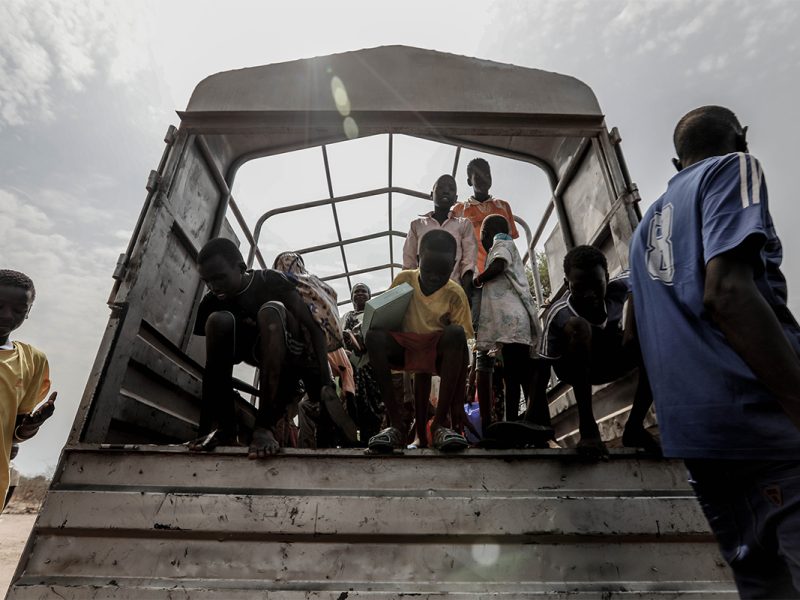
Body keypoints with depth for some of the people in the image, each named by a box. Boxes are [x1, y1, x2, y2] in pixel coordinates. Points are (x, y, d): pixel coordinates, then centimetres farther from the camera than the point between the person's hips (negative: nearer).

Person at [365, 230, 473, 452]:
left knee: (455, 333, -33)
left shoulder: (455, 294, -8)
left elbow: (462, 351, -11)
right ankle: (396, 422, -27)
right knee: (374, 335, -30)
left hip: (438, 352, -1)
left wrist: (458, 403, -17)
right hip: (404, 349, 1)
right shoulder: (404, 280, -3)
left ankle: (441, 421, -28)